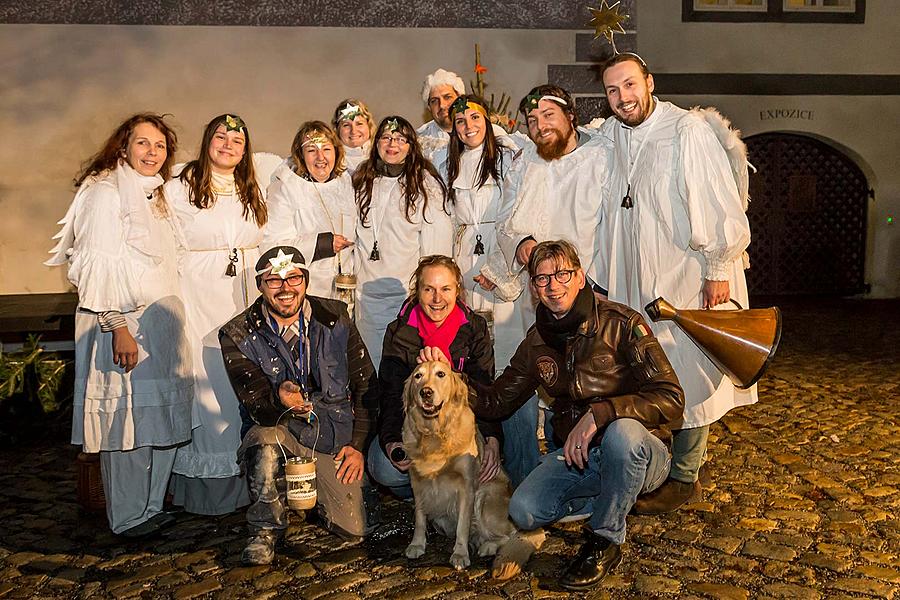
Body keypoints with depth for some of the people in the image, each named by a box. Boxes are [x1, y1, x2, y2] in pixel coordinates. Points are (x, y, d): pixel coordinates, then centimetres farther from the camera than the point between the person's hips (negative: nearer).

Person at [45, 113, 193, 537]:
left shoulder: (154, 195, 17)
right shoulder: (106, 192, -9)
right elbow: (100, 267, -17)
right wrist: (119, 327, -22)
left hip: (162, 322, 9)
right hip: (124, 325, -8)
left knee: (164, 417, 10)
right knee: (128, 416, -2)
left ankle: (151, 507, 23)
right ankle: (128, 517, 11)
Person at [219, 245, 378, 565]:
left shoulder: (334, 317, -2)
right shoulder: (239, 335, -8)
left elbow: (366, 384, 3)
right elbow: (253, 401, -17)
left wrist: (358, 444, -2)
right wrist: (278, 397, -41)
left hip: (334, 432, 2)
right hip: (278, 430, -2)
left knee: (354, 529, -8)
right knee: (264, 442, -39)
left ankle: (313, 491, 27)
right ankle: (266, 530, -10)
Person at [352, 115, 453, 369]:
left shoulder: (426, 183, -3)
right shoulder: (362, 181, 11)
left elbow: (437, 243, -4)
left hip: (409, 291, -4)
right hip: (367, 290, 4)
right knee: (373, 364, 11)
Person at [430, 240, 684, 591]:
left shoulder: (620, 323, -14)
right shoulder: (536, 344, 4)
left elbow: (670, 398, -21)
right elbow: (495, 402, 9)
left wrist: (599, 413, -32)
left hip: (636, 454, -4)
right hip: (576, 457, 4)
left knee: (621, 431, -38)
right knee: (524, 512, -19)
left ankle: (605, 541, -13)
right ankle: (612, 502, 10)